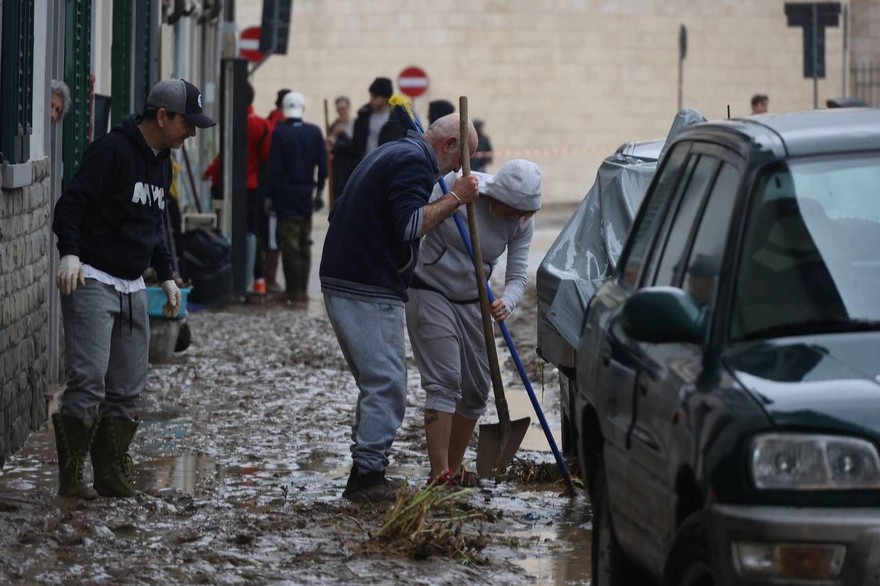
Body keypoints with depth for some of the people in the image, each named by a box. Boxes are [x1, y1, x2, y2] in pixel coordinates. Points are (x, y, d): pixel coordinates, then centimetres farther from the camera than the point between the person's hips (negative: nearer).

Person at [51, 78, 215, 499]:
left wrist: (166, 275, 21)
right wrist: (70, 252, -31)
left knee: (127, 389, 6)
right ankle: (71, 478, -10)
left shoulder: (162, 162, 16)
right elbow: (72, 202, -18)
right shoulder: (113, 150, -12)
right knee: (89, 380, -16)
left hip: (132, 287, 9)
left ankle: (112, 477, 12)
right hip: (92, 280, -9)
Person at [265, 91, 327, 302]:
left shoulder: (280, 133, -10)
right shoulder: (314, 132, 2)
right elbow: (322, 164, 5)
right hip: (307, 193, 4)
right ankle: (303, 289, 14)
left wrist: (270, 194, -5)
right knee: (304, 244, 12)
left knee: (289, 244, -2)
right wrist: (319, 190, 15)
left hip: (286, 193, -4)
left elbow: (273, 168, -11)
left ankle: (294, 290, -5)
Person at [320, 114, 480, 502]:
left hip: (341, 281, 10)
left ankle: (365, 474, 16)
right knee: (386, 384, -8)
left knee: (378, 382, 15)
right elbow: (409, 226, -24)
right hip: (369, 291, -10)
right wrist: (455, 198, -16)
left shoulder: (392, 153, 22)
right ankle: (367, 476, -8)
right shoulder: (413, 162, -11)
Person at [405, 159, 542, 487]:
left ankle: (454, 468, 23)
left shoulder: (522, 222, -8)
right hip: (430, 294, -6)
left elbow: (518, 275, -9)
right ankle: (439, 474, -18)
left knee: (477, 389, 7)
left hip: (472, 303, 6)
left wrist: (507, 302, -30)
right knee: (444, 382, -15)